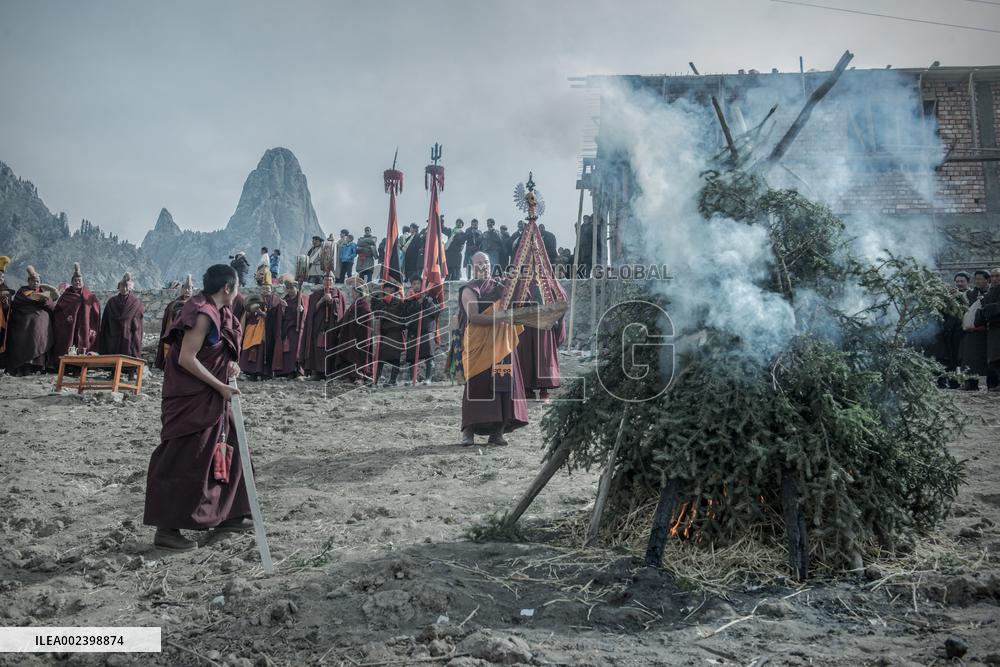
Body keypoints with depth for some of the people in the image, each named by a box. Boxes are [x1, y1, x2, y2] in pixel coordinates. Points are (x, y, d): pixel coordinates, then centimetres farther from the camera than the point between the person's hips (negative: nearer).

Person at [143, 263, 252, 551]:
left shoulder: (216, 311, 9)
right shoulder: (203, 314, -20)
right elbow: (186, 359, -24)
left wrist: (230, 365, 1)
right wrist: (221, 386, -19)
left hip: (210, 398, 10)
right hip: (191, 400, -10)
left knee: (228, 450, 16)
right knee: (185, 462, -4)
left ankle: (226, 515, 28)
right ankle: (167, 528, 6)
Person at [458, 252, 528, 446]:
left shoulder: (499, 287, 20)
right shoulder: (469, 290, 2)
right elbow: (473, 317, -12)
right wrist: (497, 319, -22)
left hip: (501, 344, 5)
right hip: (479, 344, -5)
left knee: (503, 384, -3)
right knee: (478, 385, -10)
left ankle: (497, 431, 0)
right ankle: (469, 430, -7)